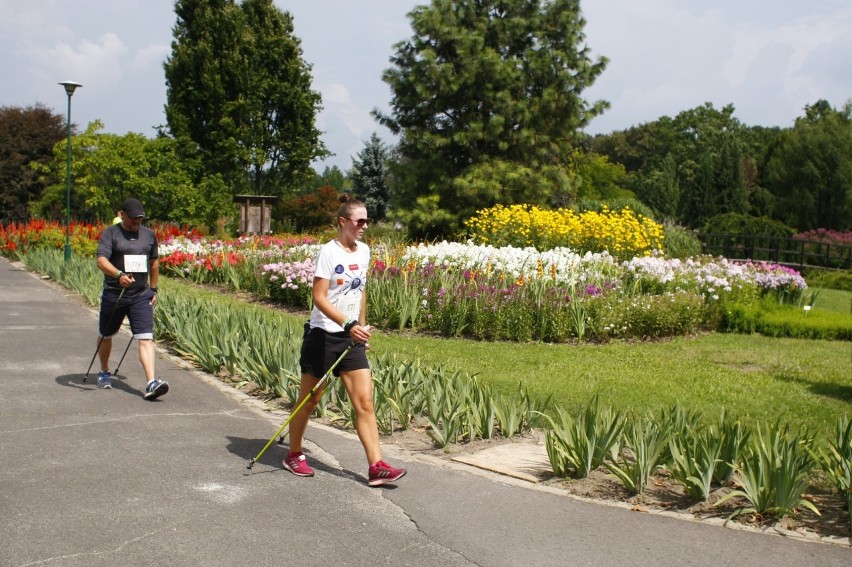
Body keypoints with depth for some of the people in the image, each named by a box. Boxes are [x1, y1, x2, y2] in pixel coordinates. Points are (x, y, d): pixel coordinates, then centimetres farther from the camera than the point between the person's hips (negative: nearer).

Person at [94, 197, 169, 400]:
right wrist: (119, 274, -37)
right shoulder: (110, 233, -6)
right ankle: (104, 373, 43)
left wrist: (153, 289, 22)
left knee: (146, 338, -13)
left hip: (141, 296, 2)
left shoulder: (149, 235, 8)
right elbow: (101, 260, -19)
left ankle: (151, 383, -22)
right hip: (113, 295, -1)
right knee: (105, 336, 18)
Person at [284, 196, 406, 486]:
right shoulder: (329, 252, -13)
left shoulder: (364, 251, 8)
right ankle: (294, 455, 27)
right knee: (309, 399, 8)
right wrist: (348, 325, -28)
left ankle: (376, 466, -4)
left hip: (351, 338, 6)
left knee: (364, 402, -3)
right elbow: (319, 297, -19)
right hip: (323, 335, -6)